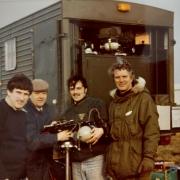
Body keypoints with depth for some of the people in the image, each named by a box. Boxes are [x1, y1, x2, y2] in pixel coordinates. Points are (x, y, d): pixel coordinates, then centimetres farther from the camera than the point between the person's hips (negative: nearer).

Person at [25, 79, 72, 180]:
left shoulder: (51, 110, 8)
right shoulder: (24, 113, -15)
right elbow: (31, 141, -24)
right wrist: (57, 137, -24)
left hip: (49, 163, 6)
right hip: (31, 166, -6)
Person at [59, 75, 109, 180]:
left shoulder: (97, 104, 1)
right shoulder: (68, 113, 20)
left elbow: (107, 125, -6)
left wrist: (101, 131, -27)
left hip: (94, 159, -6)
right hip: (76, 161, 6)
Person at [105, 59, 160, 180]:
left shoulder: (144, 99, -6)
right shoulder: (114, 101, 15)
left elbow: (152, 131, -12)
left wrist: (149, 157, -20)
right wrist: (109, 158, 16)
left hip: (135, 162, -6)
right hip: (116, 163, 6)